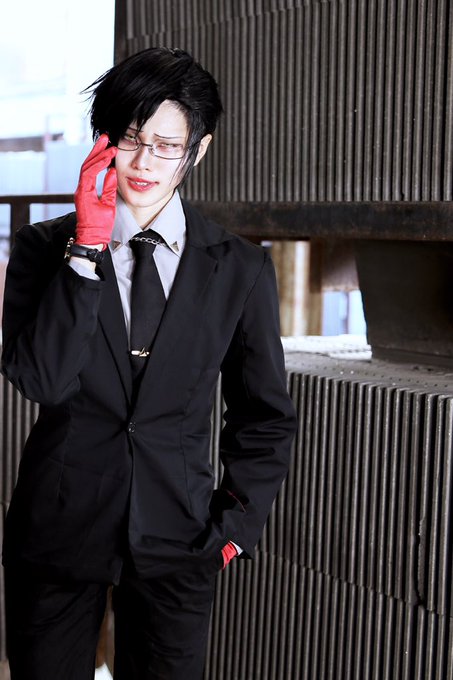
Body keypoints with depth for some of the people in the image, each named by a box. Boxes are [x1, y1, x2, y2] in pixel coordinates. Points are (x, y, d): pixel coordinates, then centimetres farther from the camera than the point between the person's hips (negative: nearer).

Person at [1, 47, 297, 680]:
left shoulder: (241, 268, -1)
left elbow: (265, 417, 8)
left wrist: (236, 526, 2)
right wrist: (87, 247, -19)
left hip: (175, 541, 0)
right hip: (56, 530, 0)